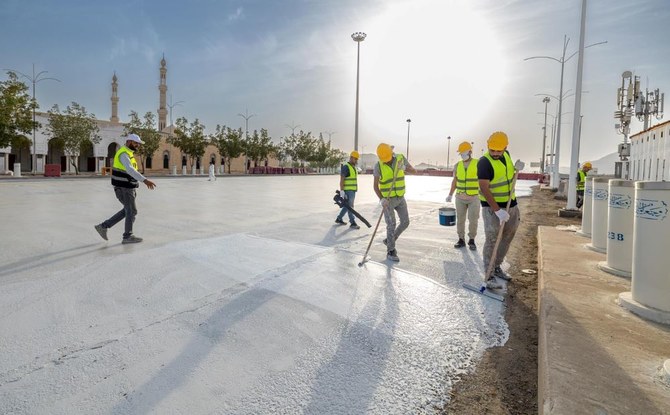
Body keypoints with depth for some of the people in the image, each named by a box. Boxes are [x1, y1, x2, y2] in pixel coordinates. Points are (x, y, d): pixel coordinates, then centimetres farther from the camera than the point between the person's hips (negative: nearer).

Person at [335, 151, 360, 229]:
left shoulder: (353, 167, 16)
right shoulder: (345, 167, -13)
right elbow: (342, 180, -18)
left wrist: (355, 190, 23)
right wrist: (342, 191, -24)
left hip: (352, 190, 10)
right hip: (347, 191, -10)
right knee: (350, 206, -5)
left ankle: (339, 219, 26)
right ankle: (352, 223, -1)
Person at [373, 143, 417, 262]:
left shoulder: (400, 158, -7)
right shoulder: (378, 166, -15)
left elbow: (414, 171, -7)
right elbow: (375, 186, -13)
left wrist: (404, 168, -29)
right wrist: (381, 199, -29)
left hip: (400, 198, 4)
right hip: (387, 199, -4)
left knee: (405, 222, 4)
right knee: (391, 225, -9)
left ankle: (389, 241, 24)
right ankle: (391, 251, 5)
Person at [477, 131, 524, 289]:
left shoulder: (506, 155, 4)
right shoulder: (484, 162, -19)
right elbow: (484, 189, -26)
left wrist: (516, 168, 2)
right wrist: (498, 210, -32)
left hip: (510, 205, 8)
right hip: (492, 207, -8)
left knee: (507, 238, 15)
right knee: (492, 240, -9)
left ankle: (496, 267, 30)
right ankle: (489, 276, -4)